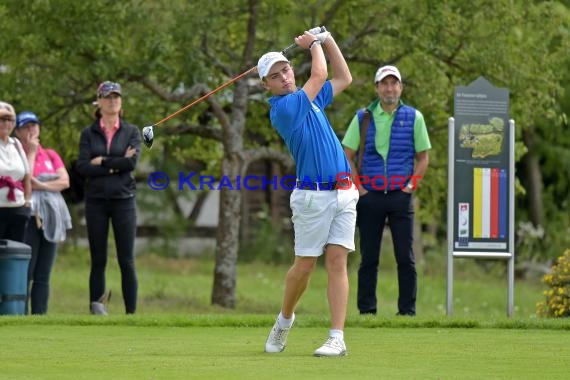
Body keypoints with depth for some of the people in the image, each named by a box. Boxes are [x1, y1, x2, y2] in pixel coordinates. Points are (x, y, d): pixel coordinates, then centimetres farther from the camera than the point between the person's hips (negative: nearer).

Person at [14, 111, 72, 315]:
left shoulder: (50, 155, 17)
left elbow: (65, 181, 5)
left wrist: (42, 185, -9)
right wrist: (31, 153, -4)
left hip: (50, 217, 5)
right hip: (28, 215, -5)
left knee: (43, 276, 2)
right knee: (25, 273, -11)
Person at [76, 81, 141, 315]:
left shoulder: (131, 132, 7)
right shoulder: (88, 134, 8)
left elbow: (132, 162, -9)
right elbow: (82, 167, -6)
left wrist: (102, 161, -7)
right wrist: (116, 165, -11)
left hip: (123, 200, -1)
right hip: (96, 201, 1)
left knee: (126, 261, -3)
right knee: (98, 260, 2)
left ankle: (131, 312, -3)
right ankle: (96, 310, 3)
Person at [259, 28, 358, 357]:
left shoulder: (310, 98, 14)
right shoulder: (283, 108, -10)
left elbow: (344, 78, 27)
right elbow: (320, 74, -8)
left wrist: (327, 39, 18)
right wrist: (315, 44, 10)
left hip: (344, 194, 5)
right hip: (313, 195, -5)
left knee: (337, 262, -4)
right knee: (305, 265, 3)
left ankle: (337, 338, -10)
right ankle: (285, 320, 29)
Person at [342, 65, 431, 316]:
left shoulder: (413, 117, 5)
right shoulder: (363, 118, 5)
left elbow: (423, 157, 9)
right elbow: (347, 156, 7)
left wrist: (411, 186, -2)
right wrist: (358, 188, -2)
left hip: (401, 196, 0)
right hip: (370, 196, 0)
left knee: (405, 258, -2)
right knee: (369, 258, 3)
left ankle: (407, 311, 3)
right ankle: (366, 311, 8)